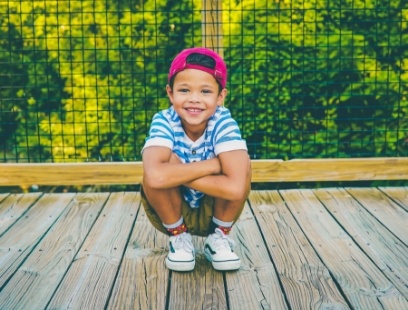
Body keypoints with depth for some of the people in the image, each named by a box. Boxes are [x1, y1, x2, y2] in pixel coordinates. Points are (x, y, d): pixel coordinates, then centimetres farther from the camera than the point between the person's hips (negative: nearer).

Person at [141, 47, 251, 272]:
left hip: (214, 212, 1)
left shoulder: (223, 121, -24)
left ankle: (219, 237, -2)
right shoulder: (164, 121, -24)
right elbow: (156, 177, -45)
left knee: (241, 166, -27)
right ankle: (178, 237, -4)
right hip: (171, 213, 0)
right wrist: (212, 165, -34)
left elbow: (236, 188, -37)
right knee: (168, 160, -30)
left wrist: (177, 173, -32)